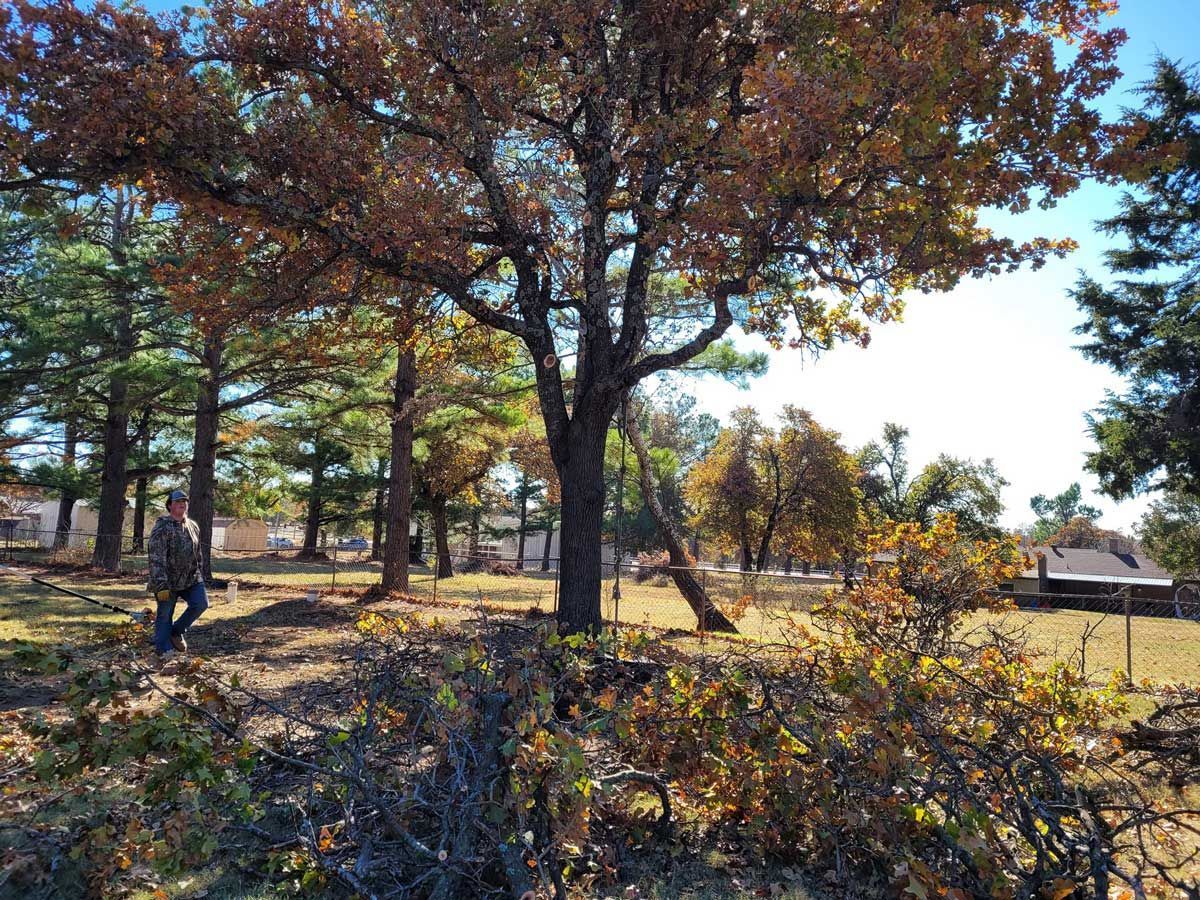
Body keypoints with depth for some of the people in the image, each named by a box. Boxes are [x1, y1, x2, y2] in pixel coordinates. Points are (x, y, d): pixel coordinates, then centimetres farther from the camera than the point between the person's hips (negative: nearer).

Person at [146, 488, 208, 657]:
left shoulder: (193, 526, 10)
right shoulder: (162, 527, -11)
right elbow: (156, 558, -17)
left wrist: (200, 576, 18)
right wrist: (161, 585, -21)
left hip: (191, 579, 5)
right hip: (168, 581, -5)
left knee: (201, 603, -9)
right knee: (164, 616, 4)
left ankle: (177, 632, 13)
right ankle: (164, 650, 16)